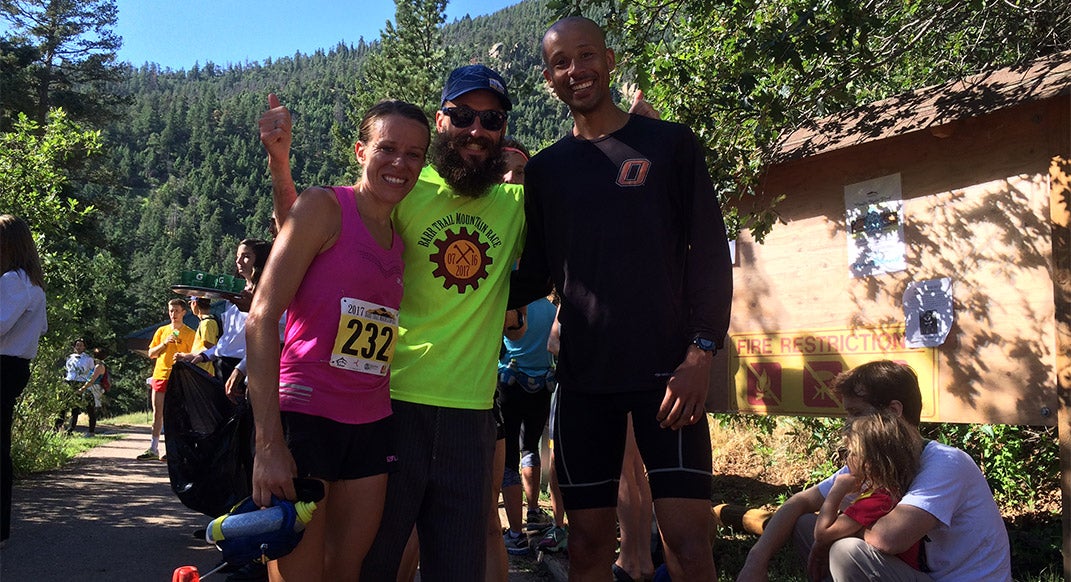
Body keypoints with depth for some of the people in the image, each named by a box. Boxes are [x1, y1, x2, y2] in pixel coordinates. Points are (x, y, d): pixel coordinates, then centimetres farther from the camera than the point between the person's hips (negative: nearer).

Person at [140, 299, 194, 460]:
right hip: (160, 375, 4)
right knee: (158, 413, 5)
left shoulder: (189, 333, 2)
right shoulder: (162, 330, 14)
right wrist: (164, 343, -4)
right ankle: (153, 449, 8)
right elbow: (151, 354, 11)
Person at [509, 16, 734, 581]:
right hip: (583, 377, 3)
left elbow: (710, 253, 0)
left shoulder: (669, 143, 5)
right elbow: (534, 276, 14)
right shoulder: (545, 169, 12)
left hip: (666, 368, -2)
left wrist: (701, 351, -11)